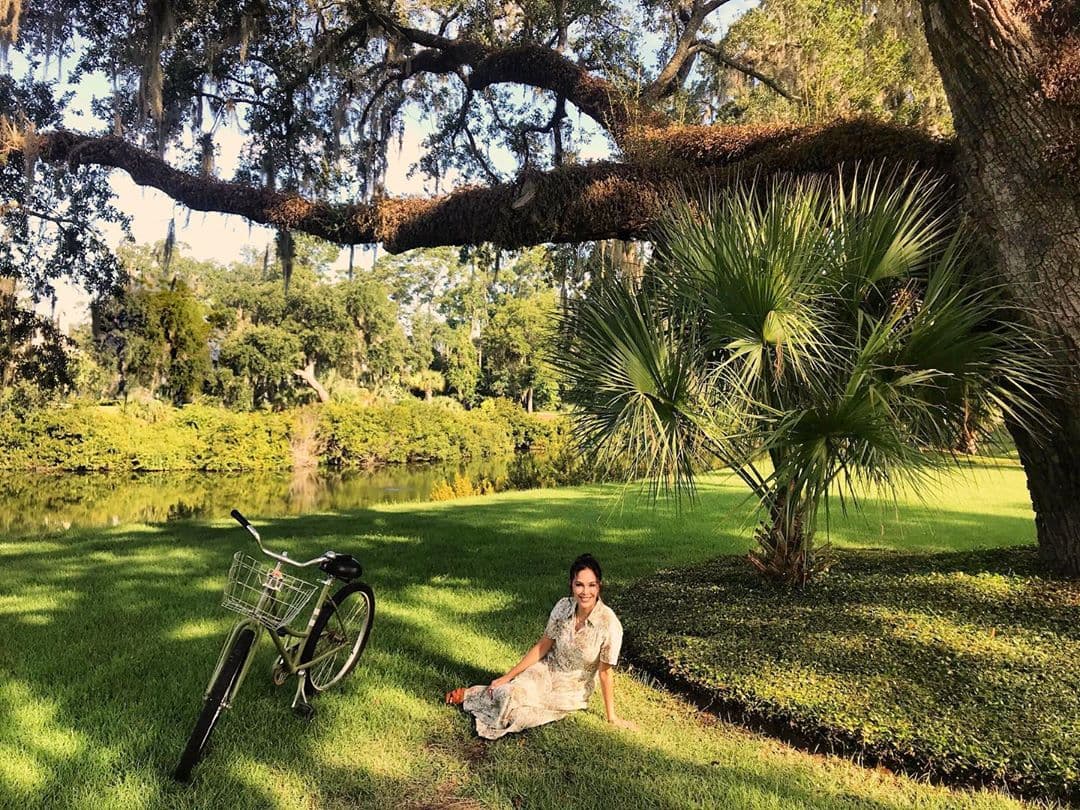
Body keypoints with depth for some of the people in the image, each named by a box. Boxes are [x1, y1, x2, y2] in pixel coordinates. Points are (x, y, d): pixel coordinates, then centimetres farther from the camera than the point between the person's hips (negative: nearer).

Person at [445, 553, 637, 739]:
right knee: (509, 693, -26)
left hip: (572, 690, -2)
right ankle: (470, 693, 4)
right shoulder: (563, 606, -15)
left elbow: (605, 672, -16)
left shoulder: (609, 624, -27)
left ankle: (471, 696, 4)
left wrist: (612, 717, -9)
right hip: (546, 670, 2)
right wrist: (507, 677, -5)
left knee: (517, 713, -22)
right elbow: (542, 646, -4)